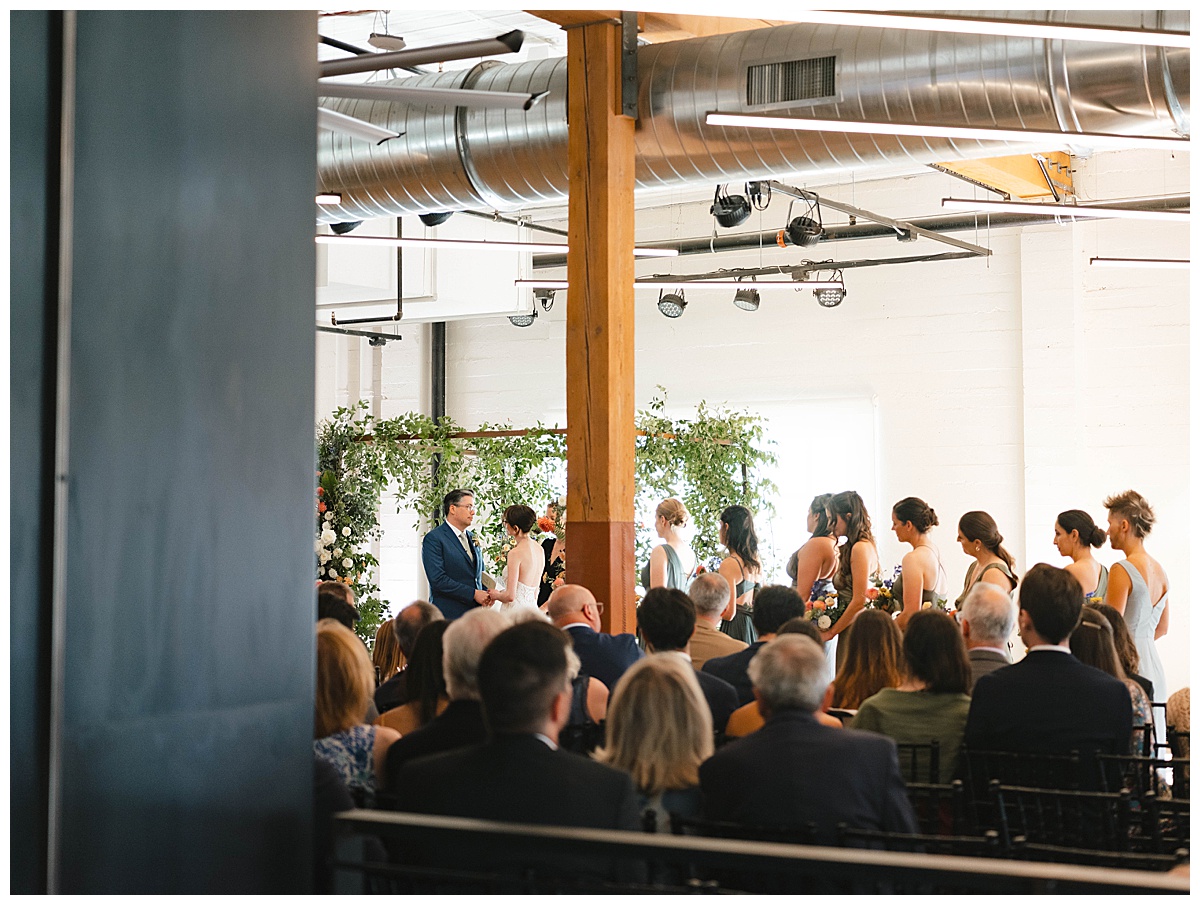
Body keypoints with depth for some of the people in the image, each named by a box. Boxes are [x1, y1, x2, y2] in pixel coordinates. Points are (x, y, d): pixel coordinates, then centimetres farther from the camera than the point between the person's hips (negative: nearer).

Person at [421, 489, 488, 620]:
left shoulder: (472, 538, 19)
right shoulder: (433, 539, -5)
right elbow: (438, 580, -15)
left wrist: (486, 594, 4)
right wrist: (474, 594, -15)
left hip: (475, 614, 6)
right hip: (448, 615, -6)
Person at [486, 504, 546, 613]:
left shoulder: (516, 553, -15)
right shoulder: (539, 550, 9)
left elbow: (510, 596, -17)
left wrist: (496, 595, 4)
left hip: (516, 609, -8)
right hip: (532, 607, 8)